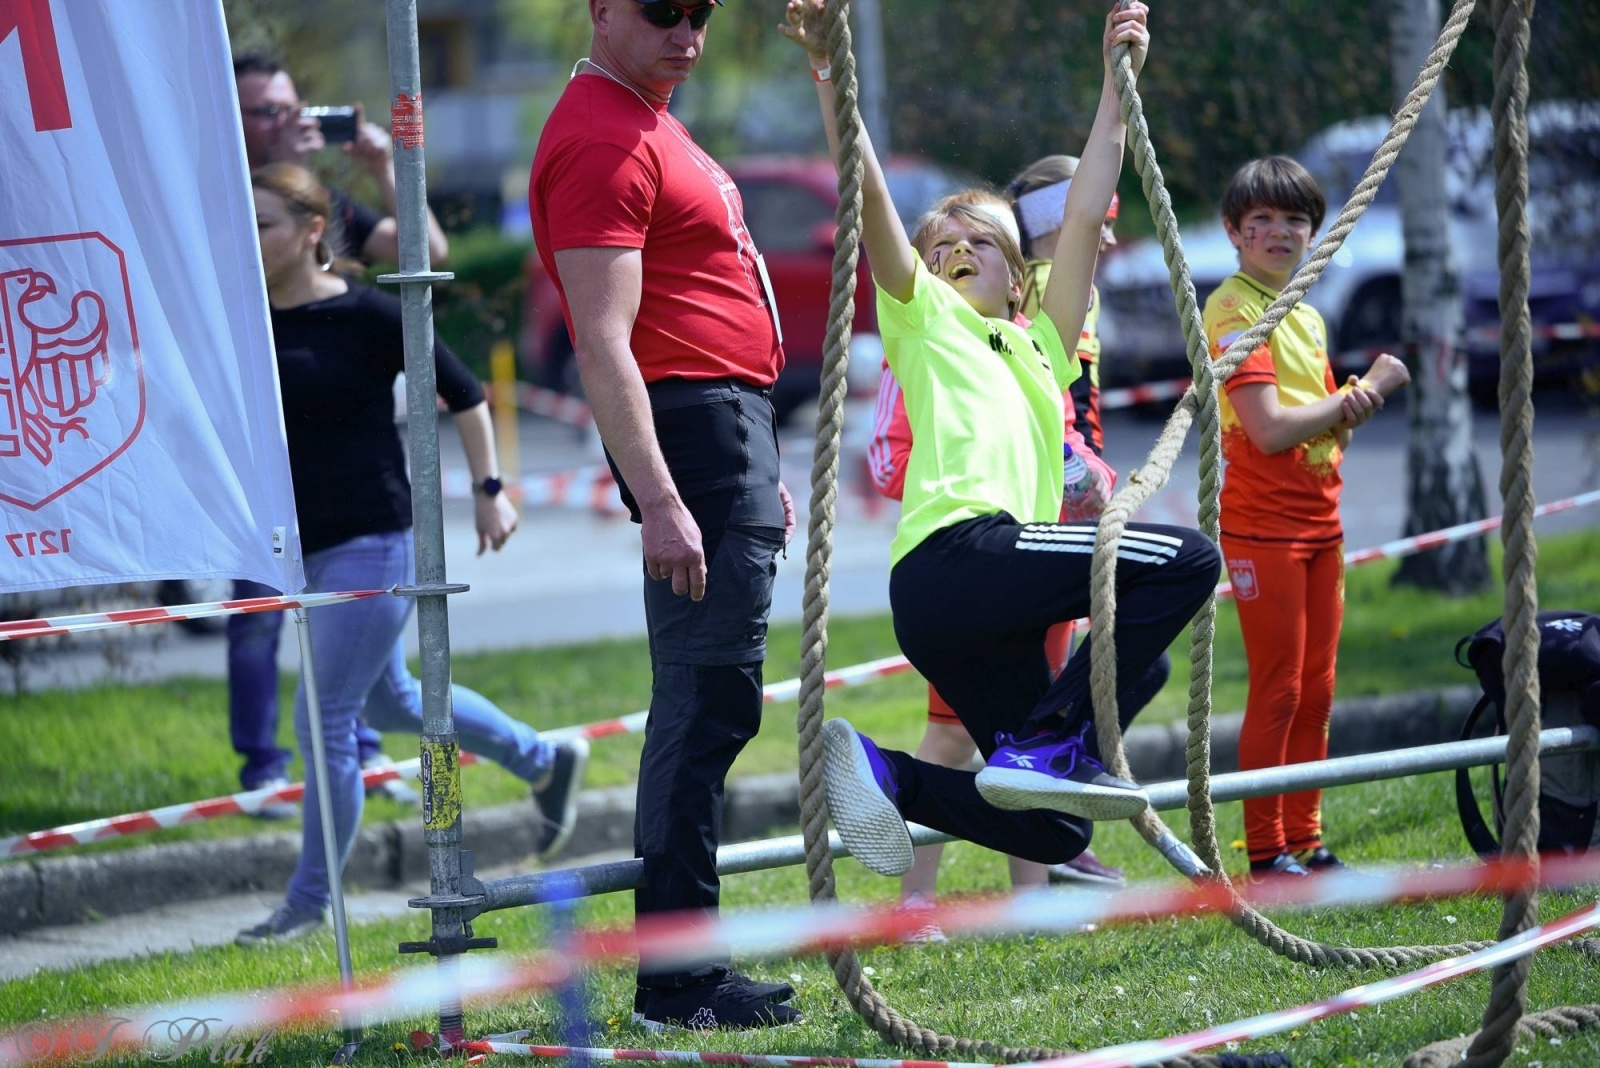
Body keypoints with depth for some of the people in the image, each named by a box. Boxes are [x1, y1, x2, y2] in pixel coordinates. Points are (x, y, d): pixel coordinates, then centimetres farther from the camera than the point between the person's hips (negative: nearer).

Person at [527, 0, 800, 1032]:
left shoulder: (651, 125, 19)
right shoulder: (600, 141, -14)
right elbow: (604, 344, -21)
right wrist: (662, 500, -26)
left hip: (734, 423, 11)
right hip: (695, 425, -11)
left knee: (707, 703, 13)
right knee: (709, 702, -11)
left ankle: (686, 963, 18)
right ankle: (677, 979, -11)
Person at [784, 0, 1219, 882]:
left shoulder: (1037, 349, 31)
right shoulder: (924, 318, 17)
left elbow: (1084, 218, 30)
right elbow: (868, 195, 4)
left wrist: (1118, 80, 30)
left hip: (986, 609, 7)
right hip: (955, 553, -7)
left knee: (1054, 831, 2)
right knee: (1186, 559, -18)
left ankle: (880, 773, 3)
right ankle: (1049, 742, -23)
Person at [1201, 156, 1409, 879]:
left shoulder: (1306, 316, 16)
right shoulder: (1234, 308, -11)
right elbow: (1269, 430, -19)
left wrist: (1352, 406, -8)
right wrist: (1363, 391, -7)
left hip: (1319, 519, 8)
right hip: (1262, 522, -8)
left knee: (1315, 691, 10)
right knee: (1277, 692, -5)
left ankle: (1304, 842, 17)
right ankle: (1266, 854, 1)